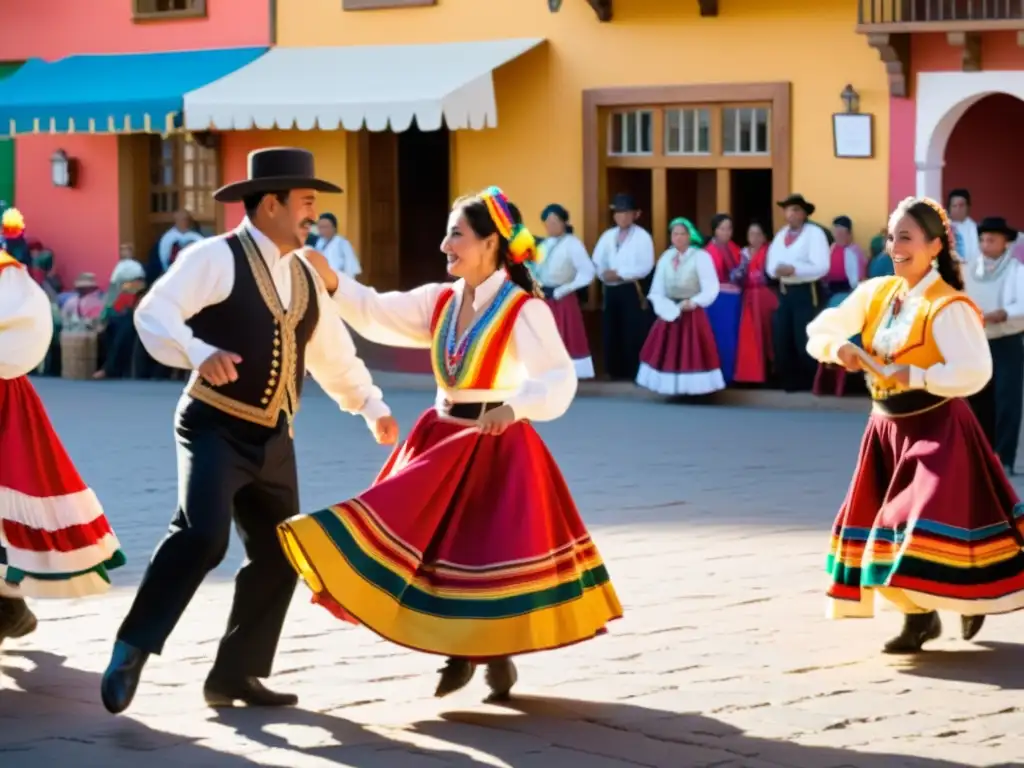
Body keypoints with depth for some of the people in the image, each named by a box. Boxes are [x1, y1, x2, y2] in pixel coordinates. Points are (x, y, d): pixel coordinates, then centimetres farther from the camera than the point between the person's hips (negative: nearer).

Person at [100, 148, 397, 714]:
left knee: (278, 557, 7)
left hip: (272, 439, 8)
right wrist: (198, 353, -39)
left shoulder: (303, 277, 14)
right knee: (202, 534, -26)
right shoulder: (216, 259, -9)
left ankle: (234, 675, 19)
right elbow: (154, 313, -21)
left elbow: (333, 351, 28)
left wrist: (372, 406, 35)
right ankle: (133, 648, -14)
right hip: (215, 429, -8)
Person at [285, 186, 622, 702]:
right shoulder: (441, 301, 6)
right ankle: (459, 653, 20)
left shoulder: (525, 310, -14)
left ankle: (499, 657, 18)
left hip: (497, 448, -6)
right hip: (442, 441, 6)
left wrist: (516, 407, -43)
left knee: (495, 552, -3)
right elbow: (376, 315, 2)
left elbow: (559, 378, -25)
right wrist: (331, 282, -12)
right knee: (430, 548, 4)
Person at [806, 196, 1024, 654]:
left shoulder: (948, 307, -17)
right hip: (888, 427, 7)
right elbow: (819, 332, 10)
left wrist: (915, 376, -25)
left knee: (923, 524, -11)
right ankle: (923, 617, 23)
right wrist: (839, 349, -11)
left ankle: (921, 617, 8)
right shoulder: (875, 294, 3)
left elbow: (975, 372, -26)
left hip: (936, 427, -7)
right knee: (884, 522, 10)